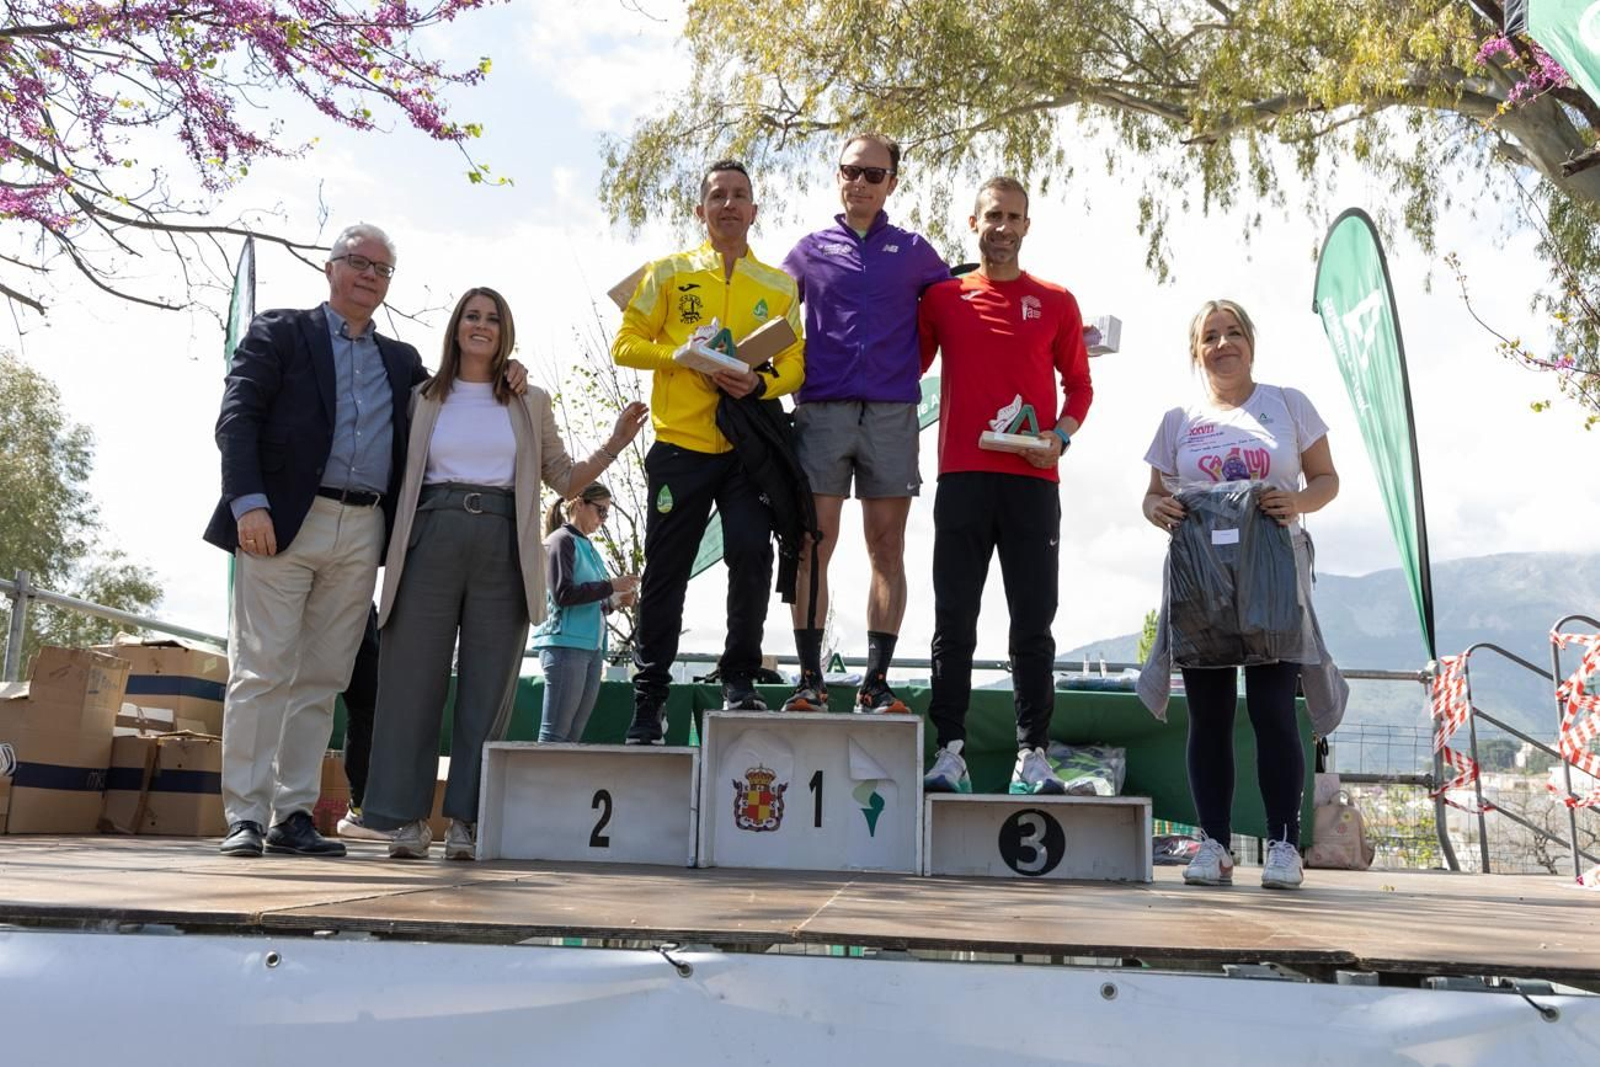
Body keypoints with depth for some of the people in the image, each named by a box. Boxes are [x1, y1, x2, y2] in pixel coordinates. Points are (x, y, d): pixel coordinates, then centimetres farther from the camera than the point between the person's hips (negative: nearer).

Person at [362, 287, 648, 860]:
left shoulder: (530, 404, 16)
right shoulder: (424, 399, 15)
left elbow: (564, 478, 16)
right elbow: (396, 476, 17)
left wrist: (614, 444, 4)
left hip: (502, 547, 0)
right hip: (432, 539, 0)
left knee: (488, 685, 0)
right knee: (413, 677, -2)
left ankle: (466, 820, 6)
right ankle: (407, 816, 7)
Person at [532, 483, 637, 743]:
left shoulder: (589, 547, 20)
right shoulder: (561, 540, -3)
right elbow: (562, 594, -15)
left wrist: (615, 602, 7)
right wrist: (610, 586, -11)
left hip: (592, 647, 8)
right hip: (566, 644, -8)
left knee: (573, 735, 5)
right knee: (555, 733, -9)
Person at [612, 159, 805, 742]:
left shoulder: (780, 285, 13)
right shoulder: (668, 273, 9)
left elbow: (795, 361, 8)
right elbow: (627, 343, 4)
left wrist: (760, 382, -13)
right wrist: (688, 358, -11)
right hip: (680, 445, 0)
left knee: (752, 554, -13)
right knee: (665, 574, 2)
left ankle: (739, 681, 6)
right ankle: (648, 701, 14)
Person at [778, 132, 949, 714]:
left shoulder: (913, 251, 14)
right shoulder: (810, 250, 15)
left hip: (891, 412, 0)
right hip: (822, 410, 0)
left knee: (887, 550, -1)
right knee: (813, 546, -4)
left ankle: (876, 682, 4)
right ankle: (810, 681, 1)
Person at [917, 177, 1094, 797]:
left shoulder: (1056, 303, 10)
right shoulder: (942, 298, 10)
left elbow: (1079, 384, 14)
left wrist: (1061, 436, -2)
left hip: (1032, 479, 0)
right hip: (962, 475, 0)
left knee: (1034, 624, 1)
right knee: (954, 620, 0)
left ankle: (1032, 755, 7)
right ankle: (950, 751, 5)